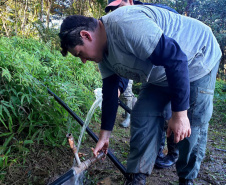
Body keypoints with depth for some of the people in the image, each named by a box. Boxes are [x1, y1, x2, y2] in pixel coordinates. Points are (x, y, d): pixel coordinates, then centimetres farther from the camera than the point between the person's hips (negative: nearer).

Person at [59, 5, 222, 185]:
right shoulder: (104, 54, -4)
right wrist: (104, 135, 9)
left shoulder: (125, 24, -34)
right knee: (143, 117, -1)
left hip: (198, 59, -7)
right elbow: (109, 92, 4)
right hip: (161, 73, 8)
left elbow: (175, 59, -35)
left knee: (192, 129, -6)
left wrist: (180, 114, -30)